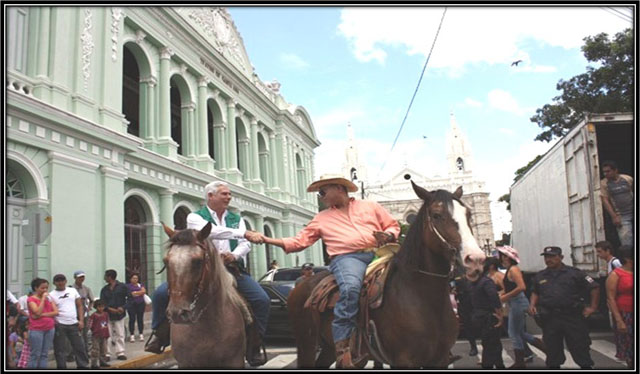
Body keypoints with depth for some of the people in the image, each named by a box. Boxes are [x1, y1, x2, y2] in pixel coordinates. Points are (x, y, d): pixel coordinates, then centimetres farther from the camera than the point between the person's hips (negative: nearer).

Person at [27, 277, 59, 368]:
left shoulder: (49, 298, 10)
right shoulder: (31, 299, -4)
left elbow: (56, 312, 1)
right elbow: (38, 312, -18)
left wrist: (42, 315, -12)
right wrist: (43, 298, -15)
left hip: (50, 328, 5)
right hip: (36, 330, -5)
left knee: (45, 354, 7)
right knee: (35, 355, -2)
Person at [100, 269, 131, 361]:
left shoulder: (122, 286, -1)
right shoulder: (104, 289, 7)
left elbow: (129, 297, -2)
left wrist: (123, 307, -13)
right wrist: (110, 309, -16)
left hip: (119, 315, -2)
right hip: (108, 315, 2)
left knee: (120, 335, 3)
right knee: (107, 335, 2)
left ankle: (120, 353, 10)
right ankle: (107, 354, 9)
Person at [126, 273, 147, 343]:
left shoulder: (140, 285, 15)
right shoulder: (128, 286, 6)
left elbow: (144, 291, -2)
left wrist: (135, 292, -7)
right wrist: (139, 293, -5)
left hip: (141, 304, 3)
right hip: (131, 304, -3)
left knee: (140, 319, 4)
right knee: (132, 319, -2)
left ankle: (141, 334, 10)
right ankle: (132, 335, 3)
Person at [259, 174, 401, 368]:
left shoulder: (371, 206, 22)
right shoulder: (322, 218, 25)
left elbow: (393, 226, 20)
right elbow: (299, 241, 21)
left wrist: (387, 236, -4)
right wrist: (267, 240, 11)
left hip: (378, 253, 2)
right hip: (346, 257, -1)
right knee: (350, 288, -35)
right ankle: (341, 348, -32)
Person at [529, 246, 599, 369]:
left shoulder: (574, 273, 1)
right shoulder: (539, 276, 12)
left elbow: (594, 287, 4)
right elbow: (535, 292, 23)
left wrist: (592, 307, -1)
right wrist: (532, 305, 5)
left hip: (573, 316, -3)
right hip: (549, 318, 3)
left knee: (580, 348, 2)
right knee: (552, 350, 10)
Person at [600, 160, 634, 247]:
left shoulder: (628, 179, 4)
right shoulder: (603, 183, -2)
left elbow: (633, 193, 13)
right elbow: (605, 200, -5)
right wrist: (614, 217, -11)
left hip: (633, 212, 2)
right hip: (621, 217, -2)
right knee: (627, 245, -9)